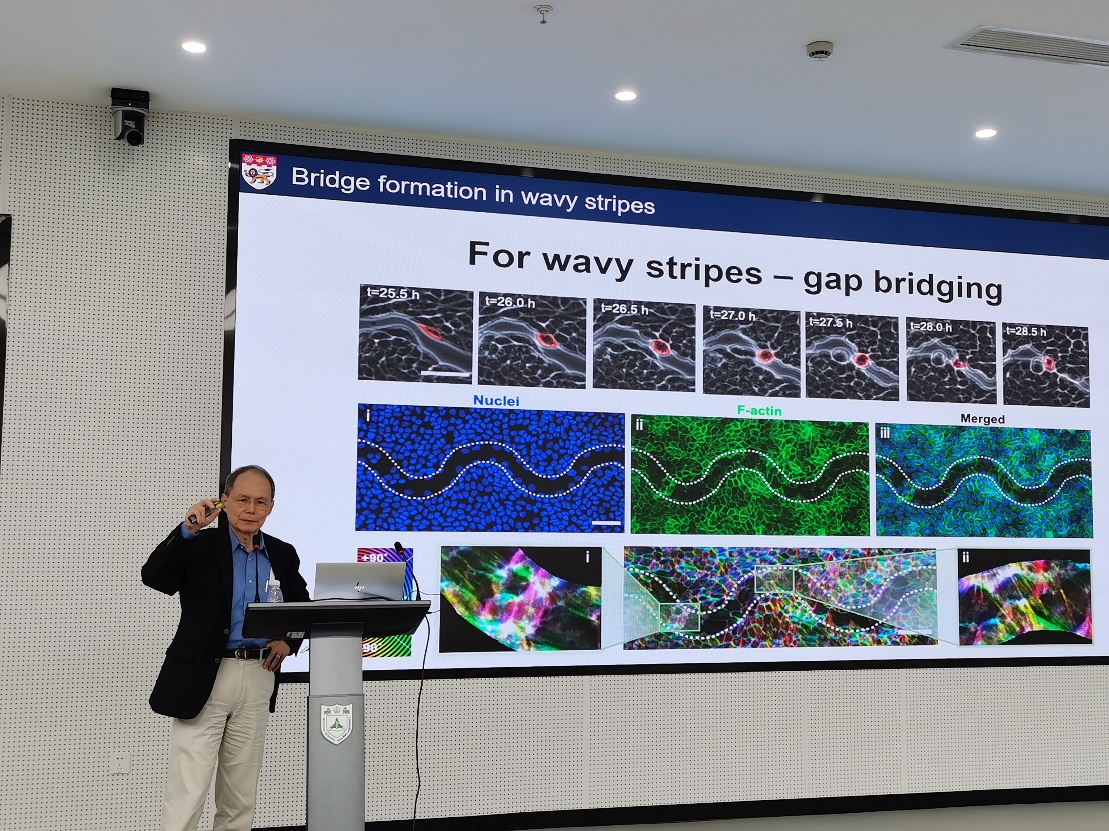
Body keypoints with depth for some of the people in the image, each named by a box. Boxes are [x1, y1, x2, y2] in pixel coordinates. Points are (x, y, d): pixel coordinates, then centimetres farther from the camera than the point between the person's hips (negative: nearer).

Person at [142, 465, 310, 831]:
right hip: (203, 680, -4)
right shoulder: (199, 546, -3)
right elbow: (153, 577, -19)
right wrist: (187, 530, -28)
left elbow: (303, 608, 21)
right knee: (187, 796, -6)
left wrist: (289, 641, 3)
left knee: (241, 799, 13)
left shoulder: (283, 554, 9)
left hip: (258, 678, 4)